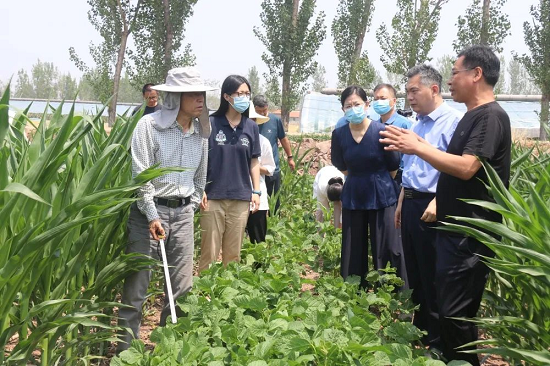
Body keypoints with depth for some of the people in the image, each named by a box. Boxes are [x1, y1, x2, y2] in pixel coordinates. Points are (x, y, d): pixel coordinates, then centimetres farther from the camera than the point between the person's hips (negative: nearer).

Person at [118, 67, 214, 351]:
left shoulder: (201, 132, 8)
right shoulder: (150, 125, -9)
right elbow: (141, 175, -12)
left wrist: (191, 208, 15)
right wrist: (152, 216, -17)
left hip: (183, 213, 5)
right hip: (149, 211, -5)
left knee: (182, 287, 7)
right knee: (136, 286, 0)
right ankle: (126, 348, 15)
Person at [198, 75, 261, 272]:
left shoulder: (251, 127, 6)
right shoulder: (211, 123, -4)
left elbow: (254, 162, 12)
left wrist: (256, 191, 6)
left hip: (241, 198, 3)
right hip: (213, 196, -3)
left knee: (233, 253, 11)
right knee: (209, 252, 3)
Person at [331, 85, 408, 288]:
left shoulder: (381, 131, -14)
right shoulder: (339, 134, -4)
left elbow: (394, 165, -4)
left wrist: (376, 178, 7)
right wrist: (358, 177, 10)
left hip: (382, 196, -3)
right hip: (353, 197, 3)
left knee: (388, 250, 0)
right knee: (353, 252, 10)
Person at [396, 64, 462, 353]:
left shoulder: (454, 121, -13)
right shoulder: (416, 123, 14)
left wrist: (438, 203, -25)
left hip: (432, 206, -8)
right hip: (410, 204, 9)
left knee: (433, 278, 1)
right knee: (414, 273, 16)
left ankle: (437, 342, 15)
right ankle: (419, 330, 31)